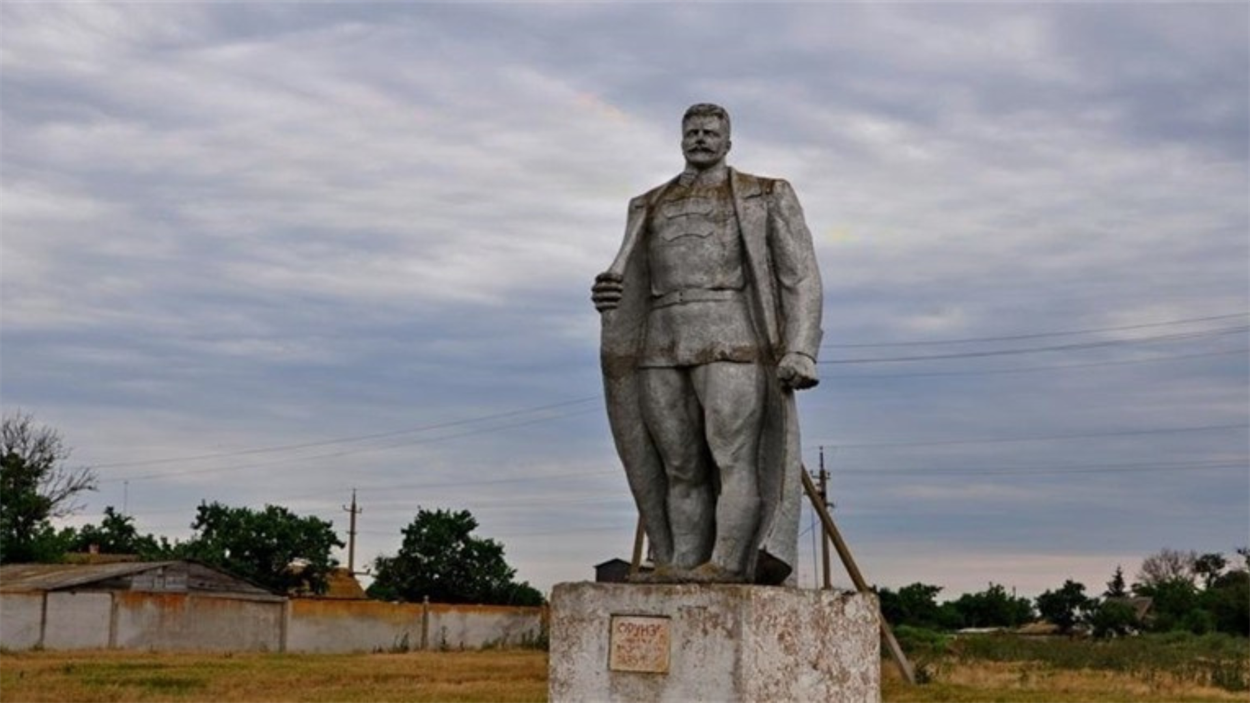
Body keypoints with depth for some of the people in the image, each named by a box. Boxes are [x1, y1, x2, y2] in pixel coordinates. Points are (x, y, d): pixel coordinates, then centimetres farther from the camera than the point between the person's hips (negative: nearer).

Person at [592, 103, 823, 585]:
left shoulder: (767, 197, 10)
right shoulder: (650, 207, 22)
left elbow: (801, 276, 2)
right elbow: (629, 284, 17)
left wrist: (801, 351, -13)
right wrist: (605, 293, -9)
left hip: (732, 342, -4)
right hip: (663, 347, 4)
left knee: (733, 458, -12)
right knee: (680, 467, 2)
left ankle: (728, 564, -14)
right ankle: (683, 564, 2)